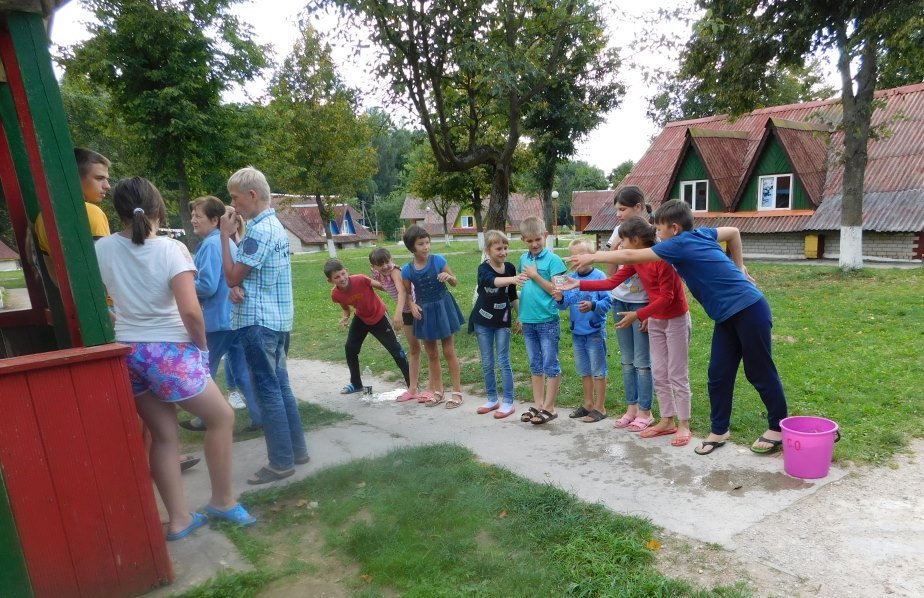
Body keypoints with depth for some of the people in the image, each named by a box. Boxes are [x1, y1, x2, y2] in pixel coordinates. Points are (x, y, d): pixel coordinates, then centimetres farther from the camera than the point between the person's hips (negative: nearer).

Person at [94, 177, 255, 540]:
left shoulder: (102, 249, -1)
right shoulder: (171, 249, -15)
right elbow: (190, 311, -21)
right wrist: (202, 346, -5)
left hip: (127, 353, 6)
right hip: (170, 353, -5)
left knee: (163, 435, 16)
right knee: (222, 418, 14)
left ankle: (178, 519, 23)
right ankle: (222, 501, 23)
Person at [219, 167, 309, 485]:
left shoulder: (259, 230, -16)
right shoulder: (274, 225, 15)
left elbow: (232, 276, -12)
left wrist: (225, 234, -6)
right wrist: (235, 290, -3)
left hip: (258, 321, -10)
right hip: (277, 319, 10)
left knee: (268, 391, -3)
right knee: (280, 386, 14)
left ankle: (281, 462, 6)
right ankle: (297, 449, 23)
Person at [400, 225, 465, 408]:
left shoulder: (438, 260, -12)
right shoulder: (407, 270, -8)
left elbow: (455, 283, -2)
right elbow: (406, 294, 4)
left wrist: (449, 277, -23)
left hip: (443, 307, -2)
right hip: (424, 311, 2)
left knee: (449, 352, 5)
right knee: (431, 354, 14)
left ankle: (457, 392, 15)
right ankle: (437, 392, 28)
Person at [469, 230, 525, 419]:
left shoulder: (510, 268, -3)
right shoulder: (484, 269, -15)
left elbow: (513, 296, 9)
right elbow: (493, 281, -40)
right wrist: (513, 279, -57)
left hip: (502, 321, 1)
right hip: (483, 321, -1)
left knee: (503, 362, 0)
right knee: (487, 363, 9)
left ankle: (508, 403, 7)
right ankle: (492, 400, 23)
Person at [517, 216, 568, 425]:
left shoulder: (553, 260, -9)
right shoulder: (523, 259, 9)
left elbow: (556, 291, -14)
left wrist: (535, 275, -13)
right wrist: (520, 315, 14)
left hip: (547, 320, -6)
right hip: (528, 321, 6)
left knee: (550, 365, 4)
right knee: (535, 366, 14)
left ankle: (549, 407, 13)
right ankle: (538, 405, 25)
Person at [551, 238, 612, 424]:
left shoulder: (599, 276, -13)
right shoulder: (570, 278, 2)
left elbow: (607, 301, -16)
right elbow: (566, 304, 2)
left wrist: (592, 306, -32)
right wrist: (560, 299, -20)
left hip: (595, 331, -6)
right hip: (577, 332, 6)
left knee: (598, 370, 5)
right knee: (583, 370, 18)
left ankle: (600, 407, 17)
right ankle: (588, 403, 33)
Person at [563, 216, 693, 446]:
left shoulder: (663, 258, -24)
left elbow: (666, 297, -23)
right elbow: (611, 283, -1)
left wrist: (638, 315, -24)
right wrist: (578, 284, -7)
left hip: (676, 320, -8)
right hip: (655, 320, 8)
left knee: (677, 375, -1)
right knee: (659, 374, 10)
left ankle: (684, 425, 10)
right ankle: (667, 421, 20)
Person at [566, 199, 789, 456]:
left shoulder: (680, 243, -17)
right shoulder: (700, 234, 7)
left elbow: (629, 256, -13)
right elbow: (734, 232, 24)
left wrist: (592, 257, -4)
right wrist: (737, 267, 25)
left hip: (749, 309, -9)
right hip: (728, 316, 9)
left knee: (760, 372, 6)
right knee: (718, 374, 8)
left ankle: (778, 430, 23)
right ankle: (719, 431, 18)